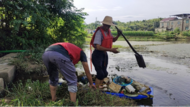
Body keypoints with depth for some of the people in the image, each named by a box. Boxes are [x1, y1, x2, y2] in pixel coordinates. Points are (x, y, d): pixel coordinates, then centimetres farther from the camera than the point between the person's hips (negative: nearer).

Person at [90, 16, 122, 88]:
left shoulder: (108, 31, 4)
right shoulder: (99, 32, -20)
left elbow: (113, 40, 19)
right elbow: (97, 47, -29)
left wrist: (118, 35, -2)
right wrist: (110, 50, -32)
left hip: (104, 54, 8)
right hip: (97, 55, -8)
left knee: (104, 73, 14)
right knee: (100, 73, -12)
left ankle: (100, 87, 29)